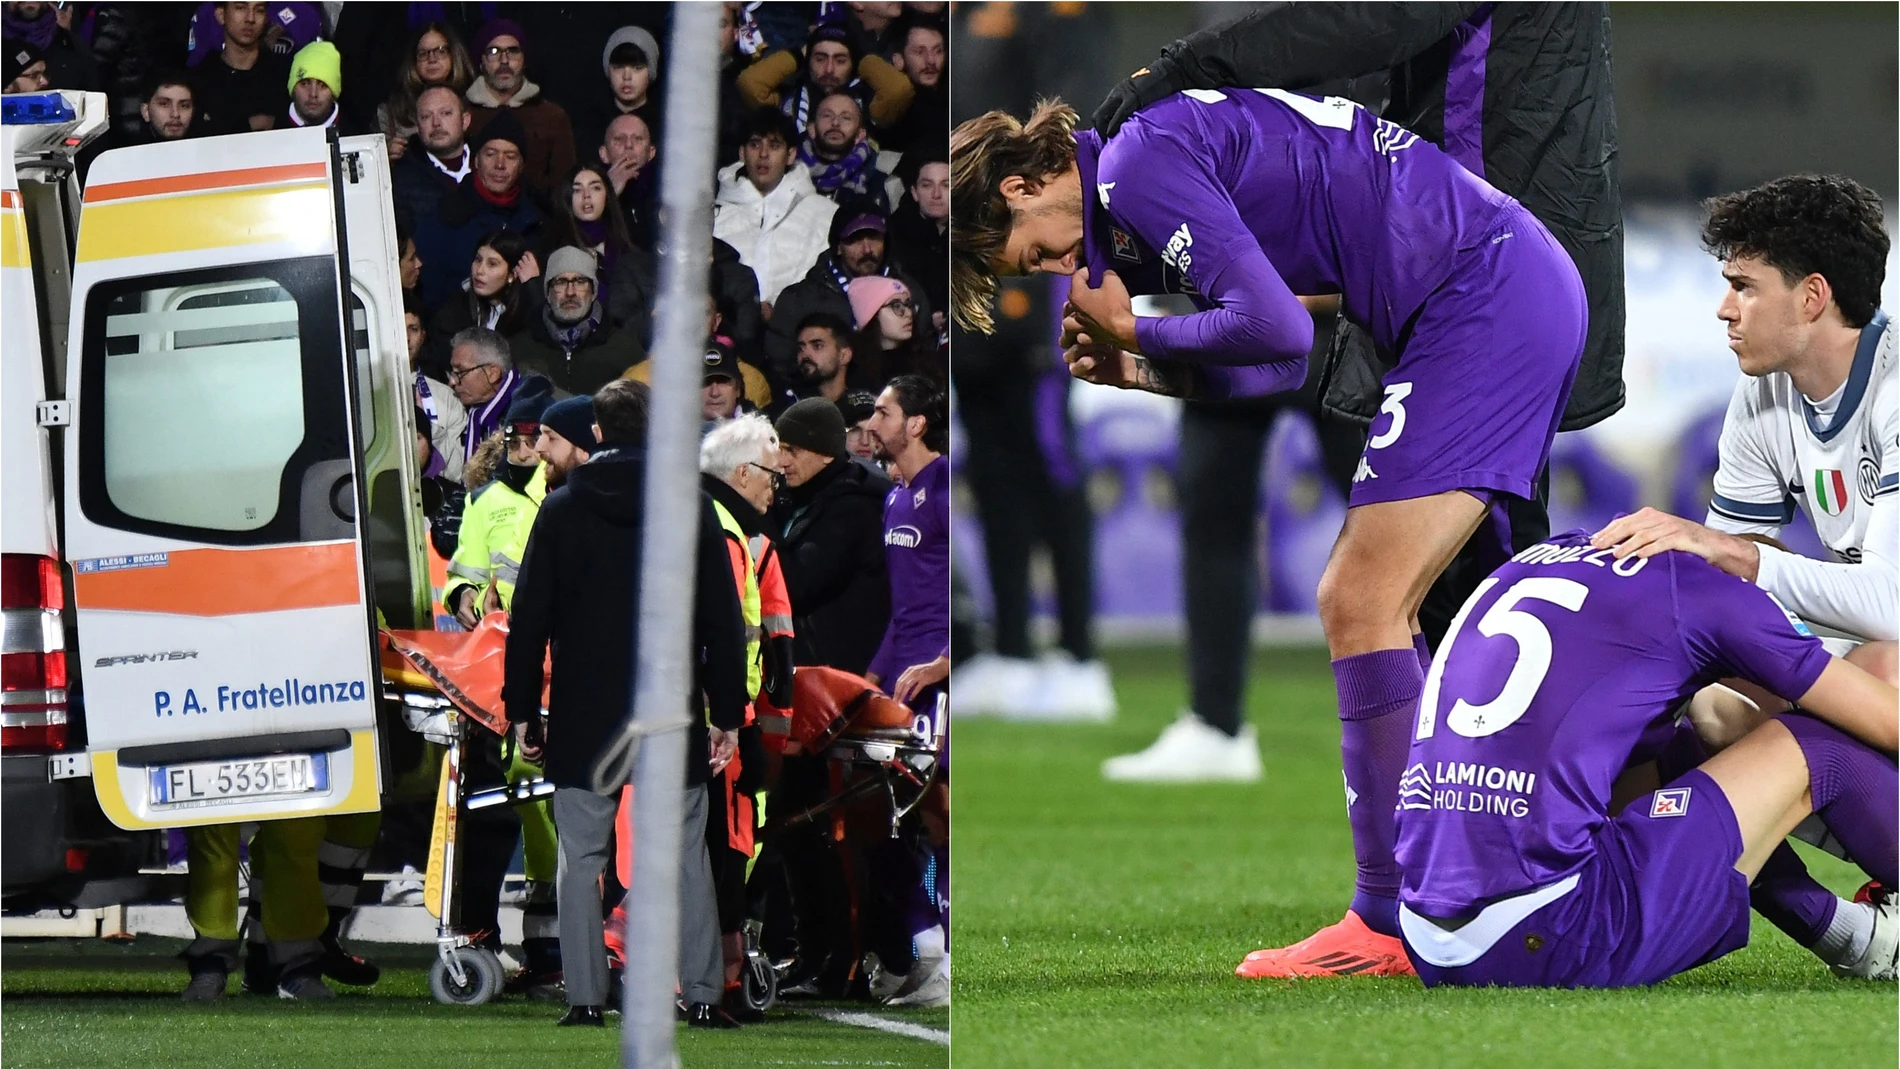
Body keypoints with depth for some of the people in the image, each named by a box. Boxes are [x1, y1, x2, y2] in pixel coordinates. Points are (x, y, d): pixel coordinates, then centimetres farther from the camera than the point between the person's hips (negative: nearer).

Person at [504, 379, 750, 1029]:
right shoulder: (692, 508, -1)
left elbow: (528, 620, 0)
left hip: (584, 719, -1)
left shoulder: (562, 510, -1)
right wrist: (727, 714, 6)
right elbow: (724, 622, 0)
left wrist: (523, 711, 8)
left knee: (581, 860, 4)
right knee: (685, 857, 5)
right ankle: (702, 998, 3)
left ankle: (585, 1000, 1)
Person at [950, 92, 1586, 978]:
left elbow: (1275, 331, -21)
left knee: (1360, 606, -10)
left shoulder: (1137, 166, -13)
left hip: (1485, 297, -10)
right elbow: (1284, 367, 17)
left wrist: (1134, 332, -5)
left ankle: (1394, 925, -10)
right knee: (1373, 607, 14)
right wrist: (1140, 369, 7)